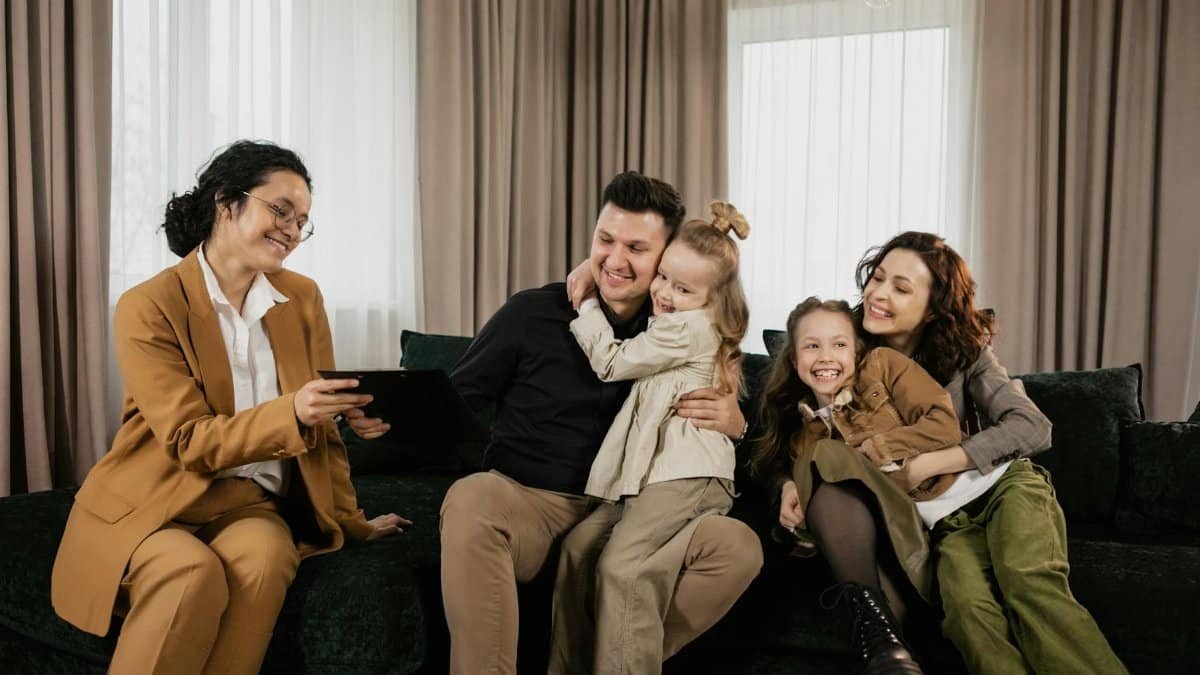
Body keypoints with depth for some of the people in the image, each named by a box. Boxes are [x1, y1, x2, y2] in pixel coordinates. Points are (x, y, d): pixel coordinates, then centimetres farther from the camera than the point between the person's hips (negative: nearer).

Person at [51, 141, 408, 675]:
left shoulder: (303, 299, 6)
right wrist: (290, 412, -30)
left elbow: (320, 424, 12)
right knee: (194, 574, -35)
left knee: (263, 562, -32)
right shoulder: (148, 307, -8)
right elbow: (189, 441, -14)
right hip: (153, 501, -3)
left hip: (250, 504, 3)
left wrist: (348, 520, 11)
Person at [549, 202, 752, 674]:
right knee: (578, 546, 0)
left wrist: (584, 303, 4)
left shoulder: (688, 327, -11)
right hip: (649, 468, 10)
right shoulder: (681, 323, 20)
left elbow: (611, 363, -6)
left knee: (620, 566, -23)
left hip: (687, 473, -10)